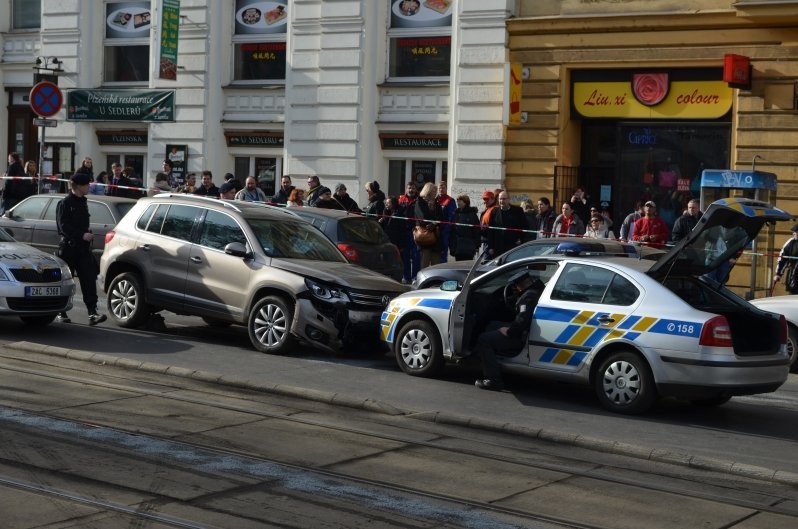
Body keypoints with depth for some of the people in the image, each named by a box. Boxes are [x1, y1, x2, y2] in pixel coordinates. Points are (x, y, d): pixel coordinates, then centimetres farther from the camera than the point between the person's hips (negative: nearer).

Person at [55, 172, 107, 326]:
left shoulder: (83, 202, 15)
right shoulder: (65, 203, -8)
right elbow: (63, 226, -16)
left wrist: (88, 231, 9)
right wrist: (82, 235, -23)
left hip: (83, 248, 6)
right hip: (68, 246, -6)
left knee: (89, 279, -7)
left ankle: (92, 313, -13)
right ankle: (61, 313, 16)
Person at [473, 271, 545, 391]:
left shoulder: (528, 297, -25)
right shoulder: (538, 288, 6)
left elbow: (523, 320, -33)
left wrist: (509, 331, -18)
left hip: (522, 338, -11)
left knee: (483, 340, -11)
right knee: (493, 325, 24)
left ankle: (494, 379, -11)